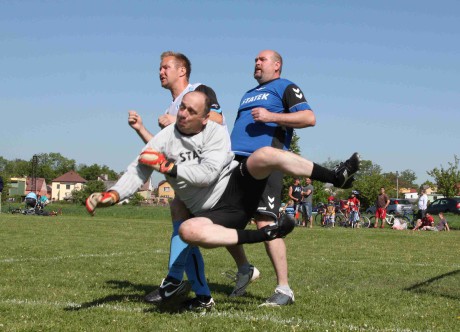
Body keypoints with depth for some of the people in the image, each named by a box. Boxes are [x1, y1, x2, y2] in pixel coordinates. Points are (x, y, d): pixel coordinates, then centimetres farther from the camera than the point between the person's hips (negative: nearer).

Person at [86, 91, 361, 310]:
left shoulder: (216, 133, -6)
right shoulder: (165, 138, 2)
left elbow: (206, 173, -19)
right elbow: (137, 172, -3)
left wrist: (168, 167, -21)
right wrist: (112, 195, -20)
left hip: (238, 185, -1)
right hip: (215, 212, 1)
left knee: (265, 154, -29)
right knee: (188, 231, -35)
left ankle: (337, 177, -19)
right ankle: (259, 236, -25)